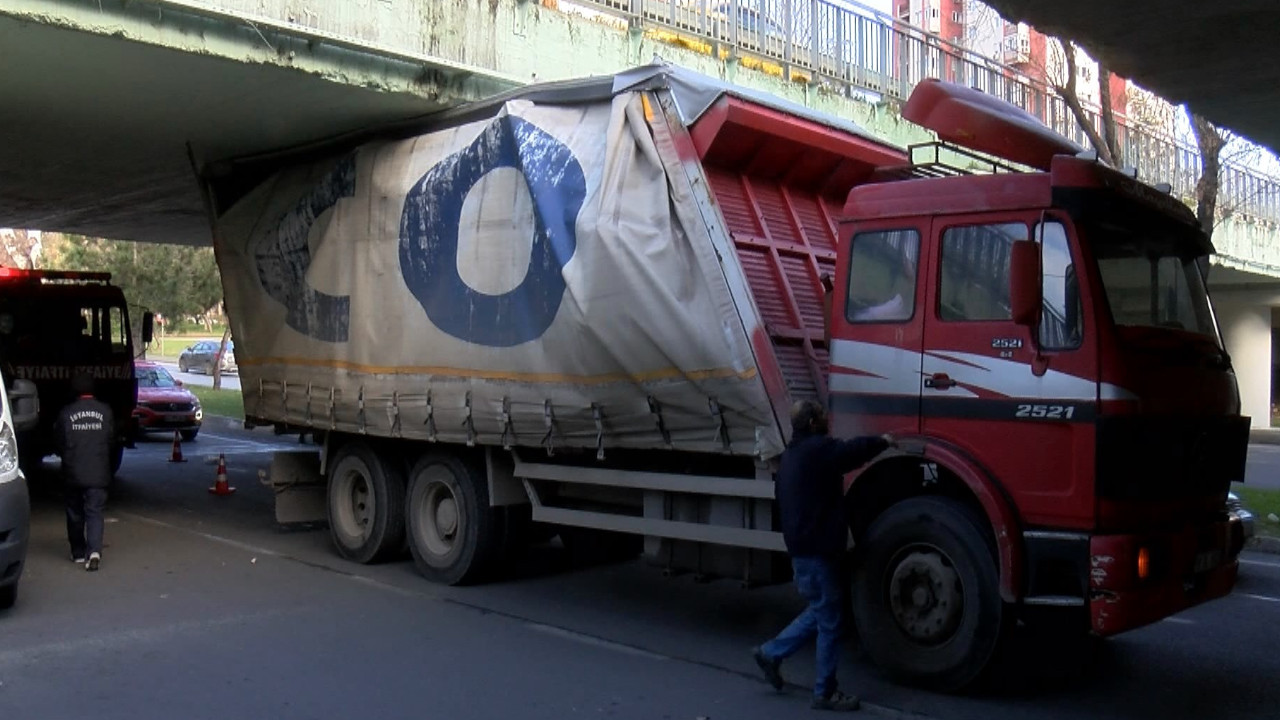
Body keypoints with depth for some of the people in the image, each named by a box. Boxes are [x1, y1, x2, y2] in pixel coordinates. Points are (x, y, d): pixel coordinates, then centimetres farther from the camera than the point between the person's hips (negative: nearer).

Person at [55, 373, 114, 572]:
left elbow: (60, 445, 4)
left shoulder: (66, 414, -4)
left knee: (75, 514, 15)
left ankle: (78, 553, 24)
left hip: (72, 473, 0)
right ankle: (94, 551, -19)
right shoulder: (105, 412, -3)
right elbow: (112, 441, 5)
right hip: (98, 473, 0)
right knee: (94, 513, -1)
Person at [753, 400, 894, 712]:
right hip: (817, 550, -10)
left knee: (820, 612, 21)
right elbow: (855, 450, -24)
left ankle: (771, 653, 24)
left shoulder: (791, 455, 15)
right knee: (830, 622, 0)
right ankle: (825, 693, 9)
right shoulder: (817, 449, -17)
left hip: (802, 547, 10)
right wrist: (883, 441, -4)